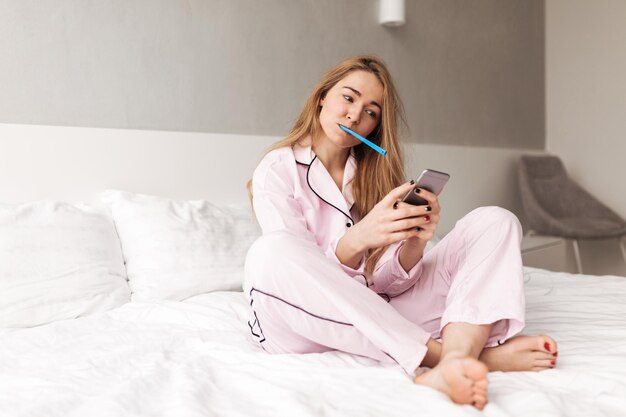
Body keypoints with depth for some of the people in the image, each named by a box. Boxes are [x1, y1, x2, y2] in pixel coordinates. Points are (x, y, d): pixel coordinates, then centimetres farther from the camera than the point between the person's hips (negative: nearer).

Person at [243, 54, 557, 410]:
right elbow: (307, 279, -13)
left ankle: (455, 359, -36)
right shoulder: (277, 171, -1)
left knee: (495, 221, -6)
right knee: (271, 253, -37)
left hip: (382, 315, 5)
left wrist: (414, 242, -21)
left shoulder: (375, 171, 12)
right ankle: (452, 353, -31)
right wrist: (356, 240, -32)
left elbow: (389, 281, 1)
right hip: (307, 325, -4)